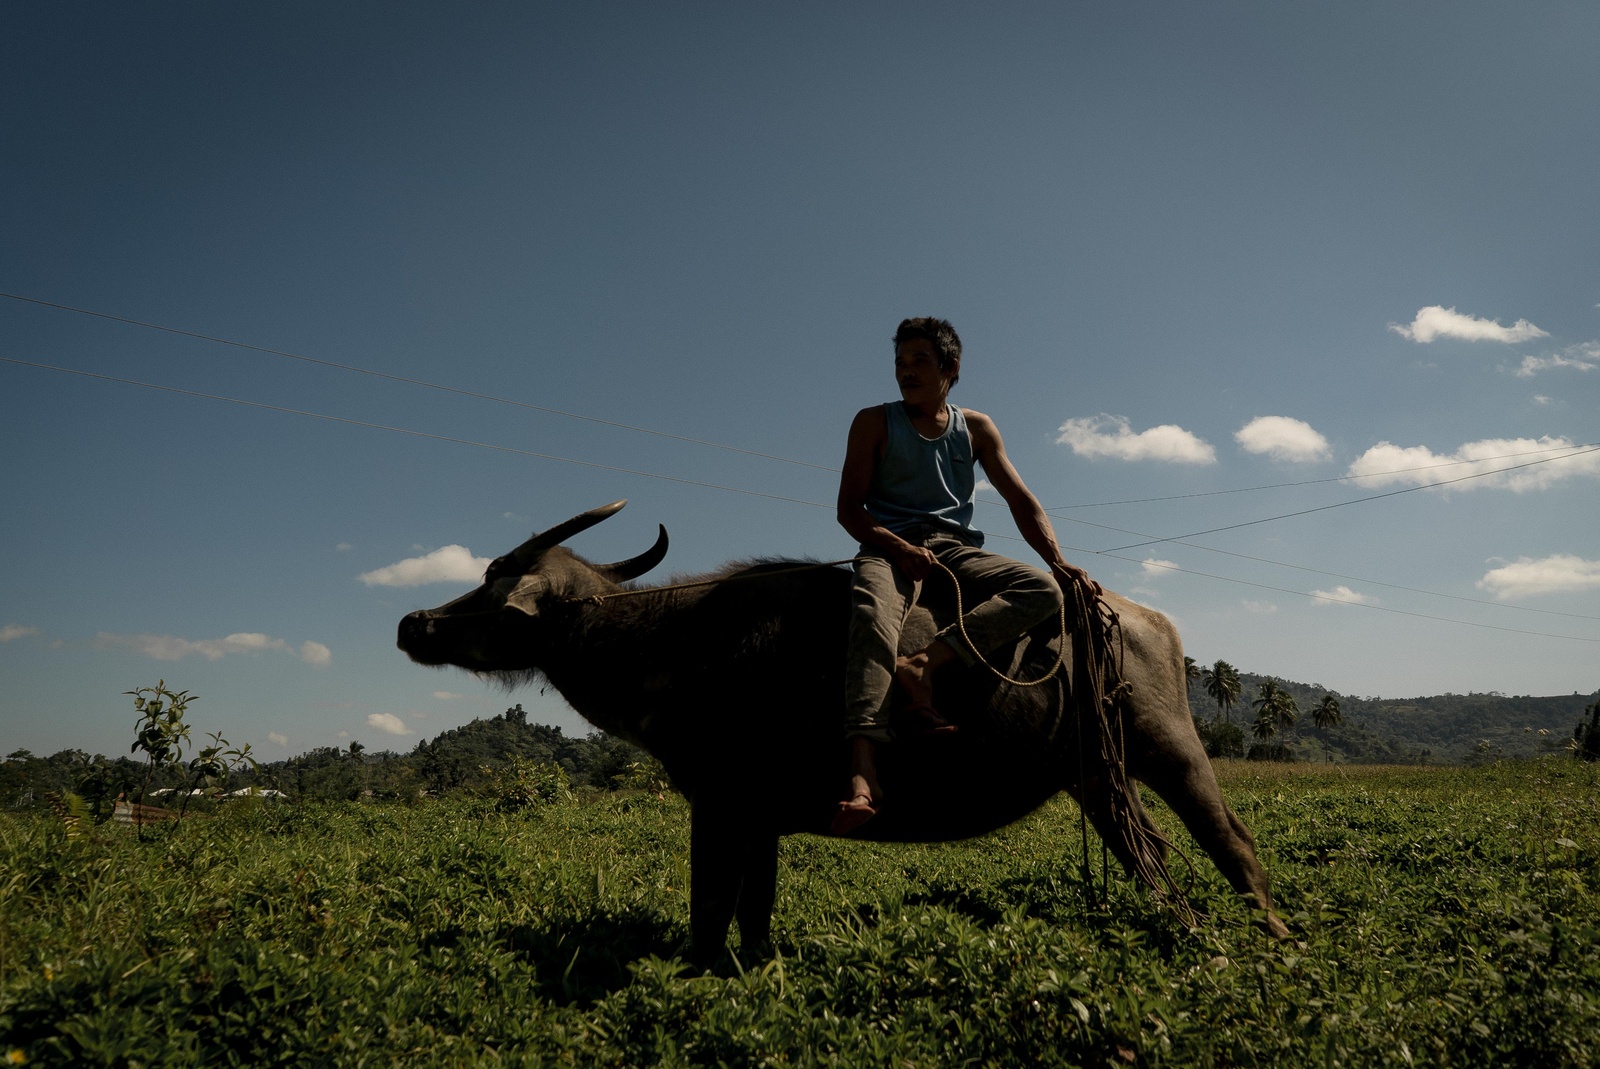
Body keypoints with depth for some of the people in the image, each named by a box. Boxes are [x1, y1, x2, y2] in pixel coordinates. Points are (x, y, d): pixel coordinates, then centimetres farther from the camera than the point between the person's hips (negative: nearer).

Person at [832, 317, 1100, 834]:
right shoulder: (875, 422, 10)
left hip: (958, 548, 4)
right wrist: (898, 546, -17)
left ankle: (924, 661, -42)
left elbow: (1021, 501, 14)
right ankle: (862, 773, -52)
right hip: (891, 545, -3)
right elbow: (848, 506, 2)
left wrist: (1059, 560, -2)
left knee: (1042, 588, -25)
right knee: (873, 617, -38)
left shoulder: (976, 427, 17)